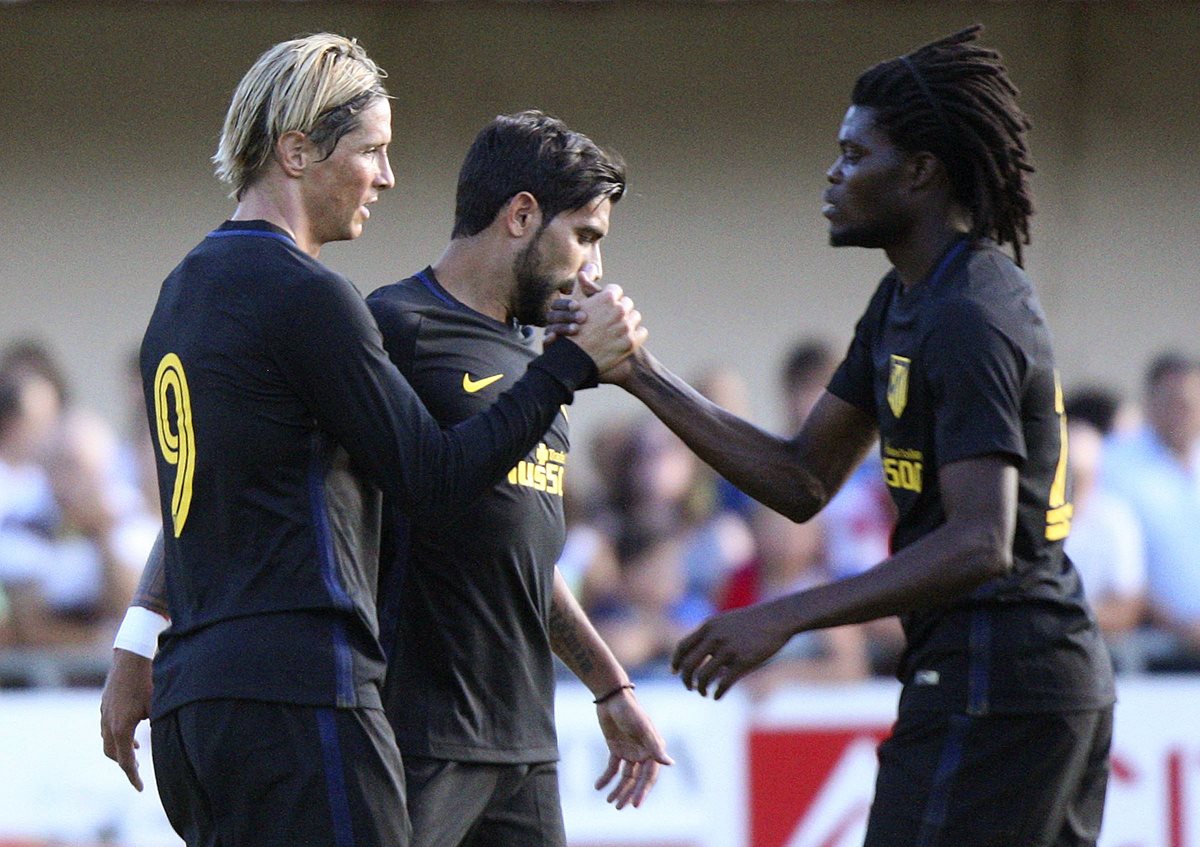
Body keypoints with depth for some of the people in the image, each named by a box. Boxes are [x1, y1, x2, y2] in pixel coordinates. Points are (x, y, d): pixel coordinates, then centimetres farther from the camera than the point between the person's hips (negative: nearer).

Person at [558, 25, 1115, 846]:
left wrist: (788, 616, -30)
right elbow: (803, 481, 18)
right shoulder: (906, 304, 17)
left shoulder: (969, 322, -16)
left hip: (988, 690, -11)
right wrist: (645, 378, 11)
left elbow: (980, 544, -26)